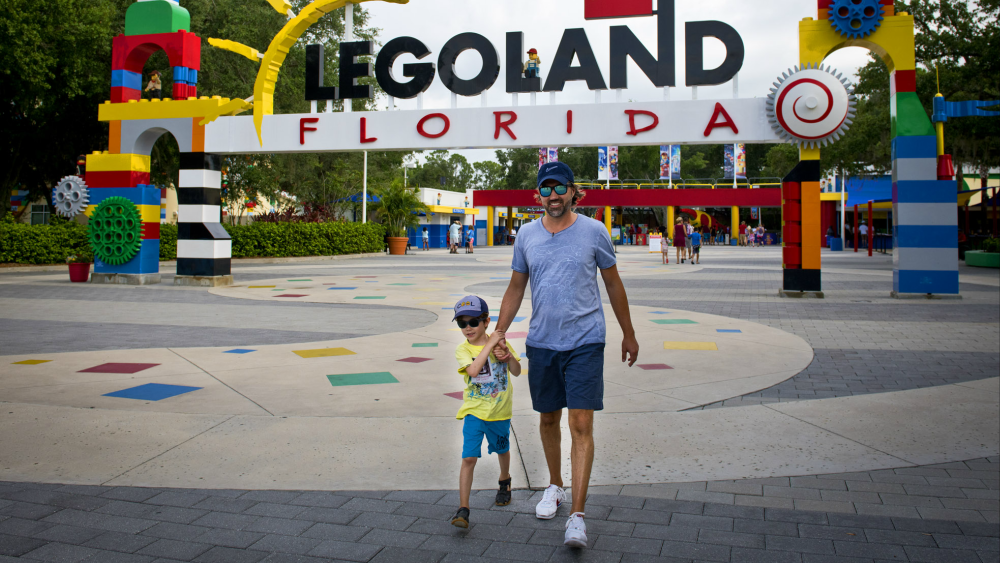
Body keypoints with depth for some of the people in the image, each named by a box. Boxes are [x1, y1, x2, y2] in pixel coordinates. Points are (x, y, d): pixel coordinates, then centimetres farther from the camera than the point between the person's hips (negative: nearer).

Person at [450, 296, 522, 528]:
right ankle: (463, 509, -8)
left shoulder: (500, 342, -2)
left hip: (500, 410, 3)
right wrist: (490, 344, -28)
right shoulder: (463, 350, -10)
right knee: (469, 458, -12)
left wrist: (508, 355, -21)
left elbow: (516, 372, -2)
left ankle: (505, 481, 52)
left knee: (502, 449, 23)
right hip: (474, 411, -3)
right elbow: (473, 370, -30)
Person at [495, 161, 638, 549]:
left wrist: (628, 335, 11)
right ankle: (554, 486, 37)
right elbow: (515, 288, 13)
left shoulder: (593, 231, -2)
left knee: (581, 425, -8)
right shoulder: (527, 234, 5)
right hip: (541, 343, 3)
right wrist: (498, 333, 7)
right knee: (548, 419, 15)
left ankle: (577, 516, -3)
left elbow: (613, 285, 7)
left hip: (584, 342, -3)